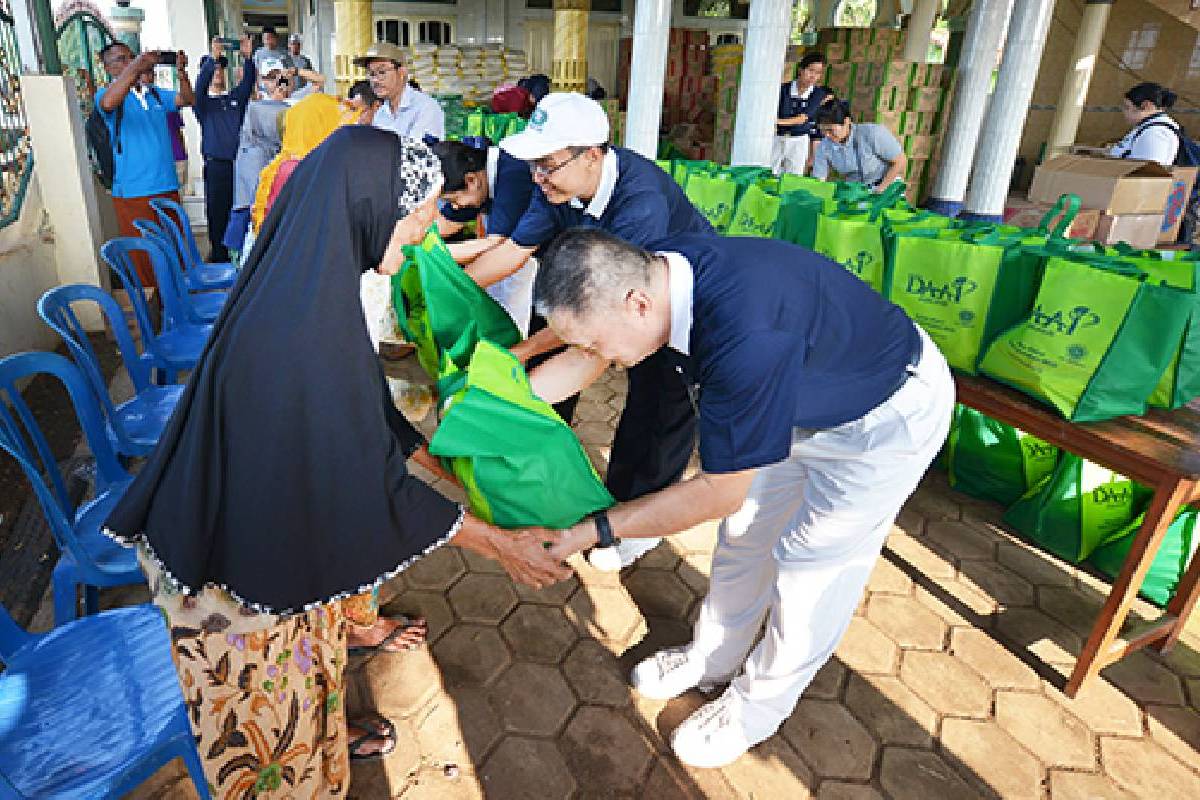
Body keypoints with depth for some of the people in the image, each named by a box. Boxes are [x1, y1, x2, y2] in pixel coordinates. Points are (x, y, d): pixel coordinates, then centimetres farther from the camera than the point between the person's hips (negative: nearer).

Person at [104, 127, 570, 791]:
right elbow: (373, 485, -29)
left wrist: (436, 460, 11)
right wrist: (496, 542, -19)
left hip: (274, 520, 8)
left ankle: (323, 737, 59)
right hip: (242, 572, -8)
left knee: (310, 659, 32)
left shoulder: (312, 283, -7)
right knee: (266, 695, 21)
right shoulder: (306, 335, -36)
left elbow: (363, 410, 5)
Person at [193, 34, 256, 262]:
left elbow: (248, 82, 1)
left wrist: (248, 57, -15)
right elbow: (199, 86, -14)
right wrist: (212, 58, -25)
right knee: (218, 211, 0)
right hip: (216, 164, -2)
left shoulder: (235, 98, 16)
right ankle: (219, 253, 8)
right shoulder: (203, 103, 7)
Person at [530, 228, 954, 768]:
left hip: (890, 417, -7)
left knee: (811, 563, 2)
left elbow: (719, 493, -33)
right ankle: (714, 659, 37)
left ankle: (756, 708, 26)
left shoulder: (748, 337, -45)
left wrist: (589, 531, -28)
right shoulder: (651, 270, -20)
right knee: (746, 532, 15)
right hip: (812, 398, 8)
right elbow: (581, 361, -2)